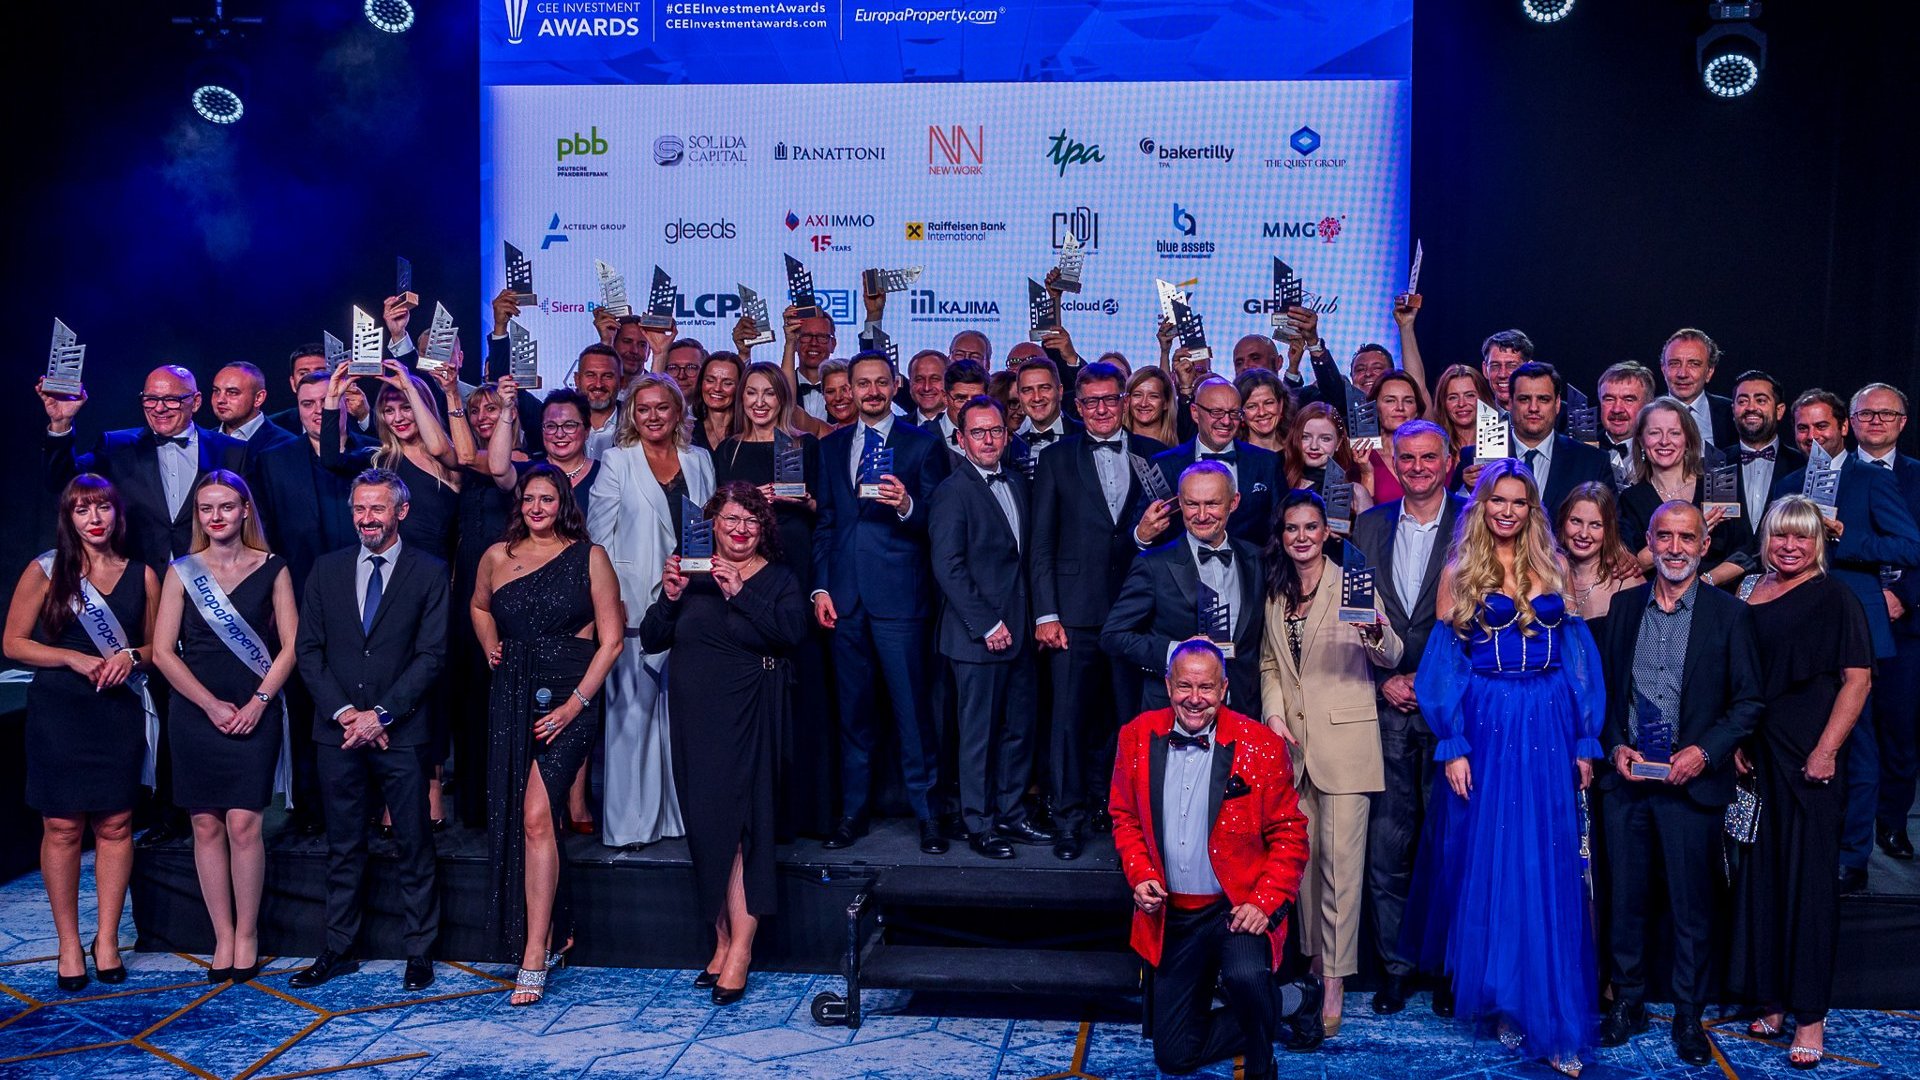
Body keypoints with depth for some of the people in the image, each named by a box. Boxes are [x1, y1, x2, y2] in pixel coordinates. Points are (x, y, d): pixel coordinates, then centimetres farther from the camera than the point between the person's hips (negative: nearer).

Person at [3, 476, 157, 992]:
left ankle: (107, 938, 14)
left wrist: (131, 657, -6)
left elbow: (155, 646, 15)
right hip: (58, 712, -1)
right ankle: (69, 944, 12)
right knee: (62, 827, 2)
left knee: (115, 825, 2)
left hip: (119, 713, 2)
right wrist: (73, 659, -12)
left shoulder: (142, 576, 7)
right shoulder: (45, 571, 1)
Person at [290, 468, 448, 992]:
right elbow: (308, 650, 6)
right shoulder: (327, 570, 9)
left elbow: (431, 655, -5)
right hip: (338, 730, 3)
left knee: (414, 846, 4)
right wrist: (344, 712, -7)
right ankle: (339, 950, 21)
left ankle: (419, 951, 14)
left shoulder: (430, 572, 0)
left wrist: (380, 714, -12)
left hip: (401, 731, -3)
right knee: (343, 848, 11)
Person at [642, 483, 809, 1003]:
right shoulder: (691, 574, 11)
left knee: (735, 826, -9)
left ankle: (739, 949, -4)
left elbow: (793, 631, -15)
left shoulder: (778, 579, 4)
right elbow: (650, 639, 7)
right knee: (705, 826, 5)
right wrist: (670, 597, -10)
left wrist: (740, 592, -19)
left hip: (748, 720, -4)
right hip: (694, 716, 4)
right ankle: (722, 940, 14)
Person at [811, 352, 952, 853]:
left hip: (899, 593, -3)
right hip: (844, 595, 4)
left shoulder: (922, 445, 3)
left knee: (911, 706, -3)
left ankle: (926, 812, 7)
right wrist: (820, 587, 6)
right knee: (852, 708, 9)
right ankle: (853, 809, 19)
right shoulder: (831, 447, 15)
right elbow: (823, 523, 15)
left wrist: (907, 506, -23)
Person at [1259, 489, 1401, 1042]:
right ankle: (1314, 959, 24)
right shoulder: (1274, 592, 10)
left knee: (1340, 861, -6)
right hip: (1291, 741, 5)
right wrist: (1273, 713, -1)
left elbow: (1389, 657, -9)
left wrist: (1377, 631, -32)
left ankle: (1335, 981, 0)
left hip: (1344, 741, -4)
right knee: (1301, 855, 10)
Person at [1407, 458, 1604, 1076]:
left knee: (1548, 872, 2)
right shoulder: (1458, 572, 3)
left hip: (1548, 732, 1)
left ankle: (1552, 1020, 11)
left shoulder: (1553, 570, 8)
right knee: (1487, 865, 3)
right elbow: (1444, 663, 0)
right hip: (1485, 730, -1)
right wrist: (1452, 745, -7)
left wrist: (1586, 743, 2)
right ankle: (1499, 999, 19)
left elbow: (1580, 656, 8)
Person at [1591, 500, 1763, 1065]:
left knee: (1691, 906, 6)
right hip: (1625, 780, 2)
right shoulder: (1623, 605, 6)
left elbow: (1749, 701, -1)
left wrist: (1704, 751, -13)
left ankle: (1688, 1014, 21)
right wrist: (1615, 747, -4)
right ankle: (1627, 1003, 23)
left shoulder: (1728, 613, -2)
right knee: (1625, 898, 9)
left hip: (1692, 782, -2)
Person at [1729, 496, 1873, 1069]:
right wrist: (1736, 740, 2)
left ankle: (1810, 1013, 7)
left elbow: (1858, 678, -9)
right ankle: (1771, 997, 21)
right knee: (1760, 873, 9)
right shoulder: (1749, 596, 10)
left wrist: (1827, 750, -15)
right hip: (1756, 756, 5)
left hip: (1812, 759, -5)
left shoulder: (1835, 598, -4)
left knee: (1809, 877, -1)